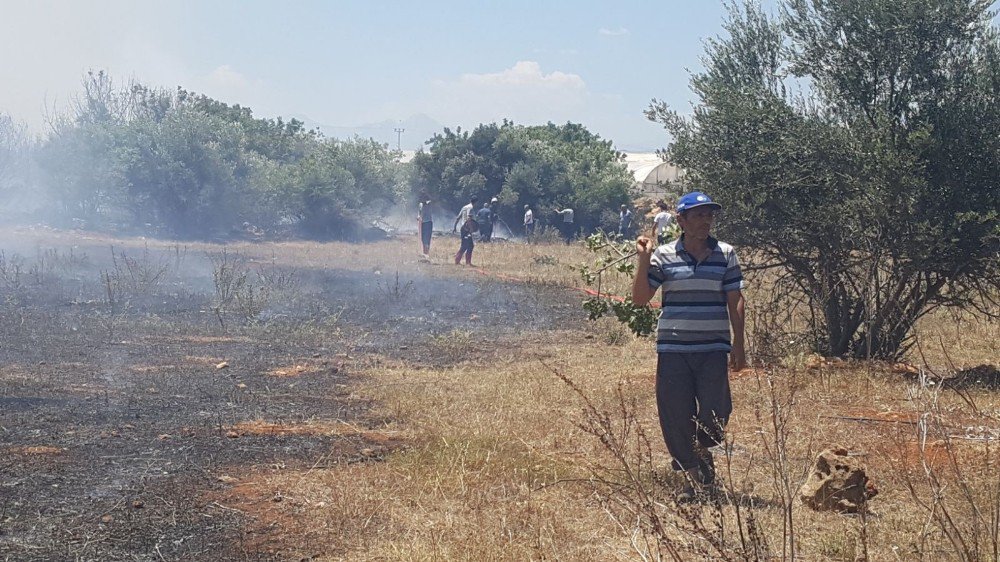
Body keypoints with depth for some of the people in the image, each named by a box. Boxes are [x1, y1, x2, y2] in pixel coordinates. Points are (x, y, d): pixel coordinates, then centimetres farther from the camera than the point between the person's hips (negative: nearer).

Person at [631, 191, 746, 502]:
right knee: (676, 416, 1)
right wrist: (643, 260, -10)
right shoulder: (664, 256, 1)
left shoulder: (725, 255, 4)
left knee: (715, 414, -1)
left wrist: (738, 345, 0)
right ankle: (691, 475, 19)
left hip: (713, 349, 0)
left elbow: (735, 301, 5)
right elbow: (640, 298, 0)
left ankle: (703, 455, 32)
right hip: (673, 349, 0)